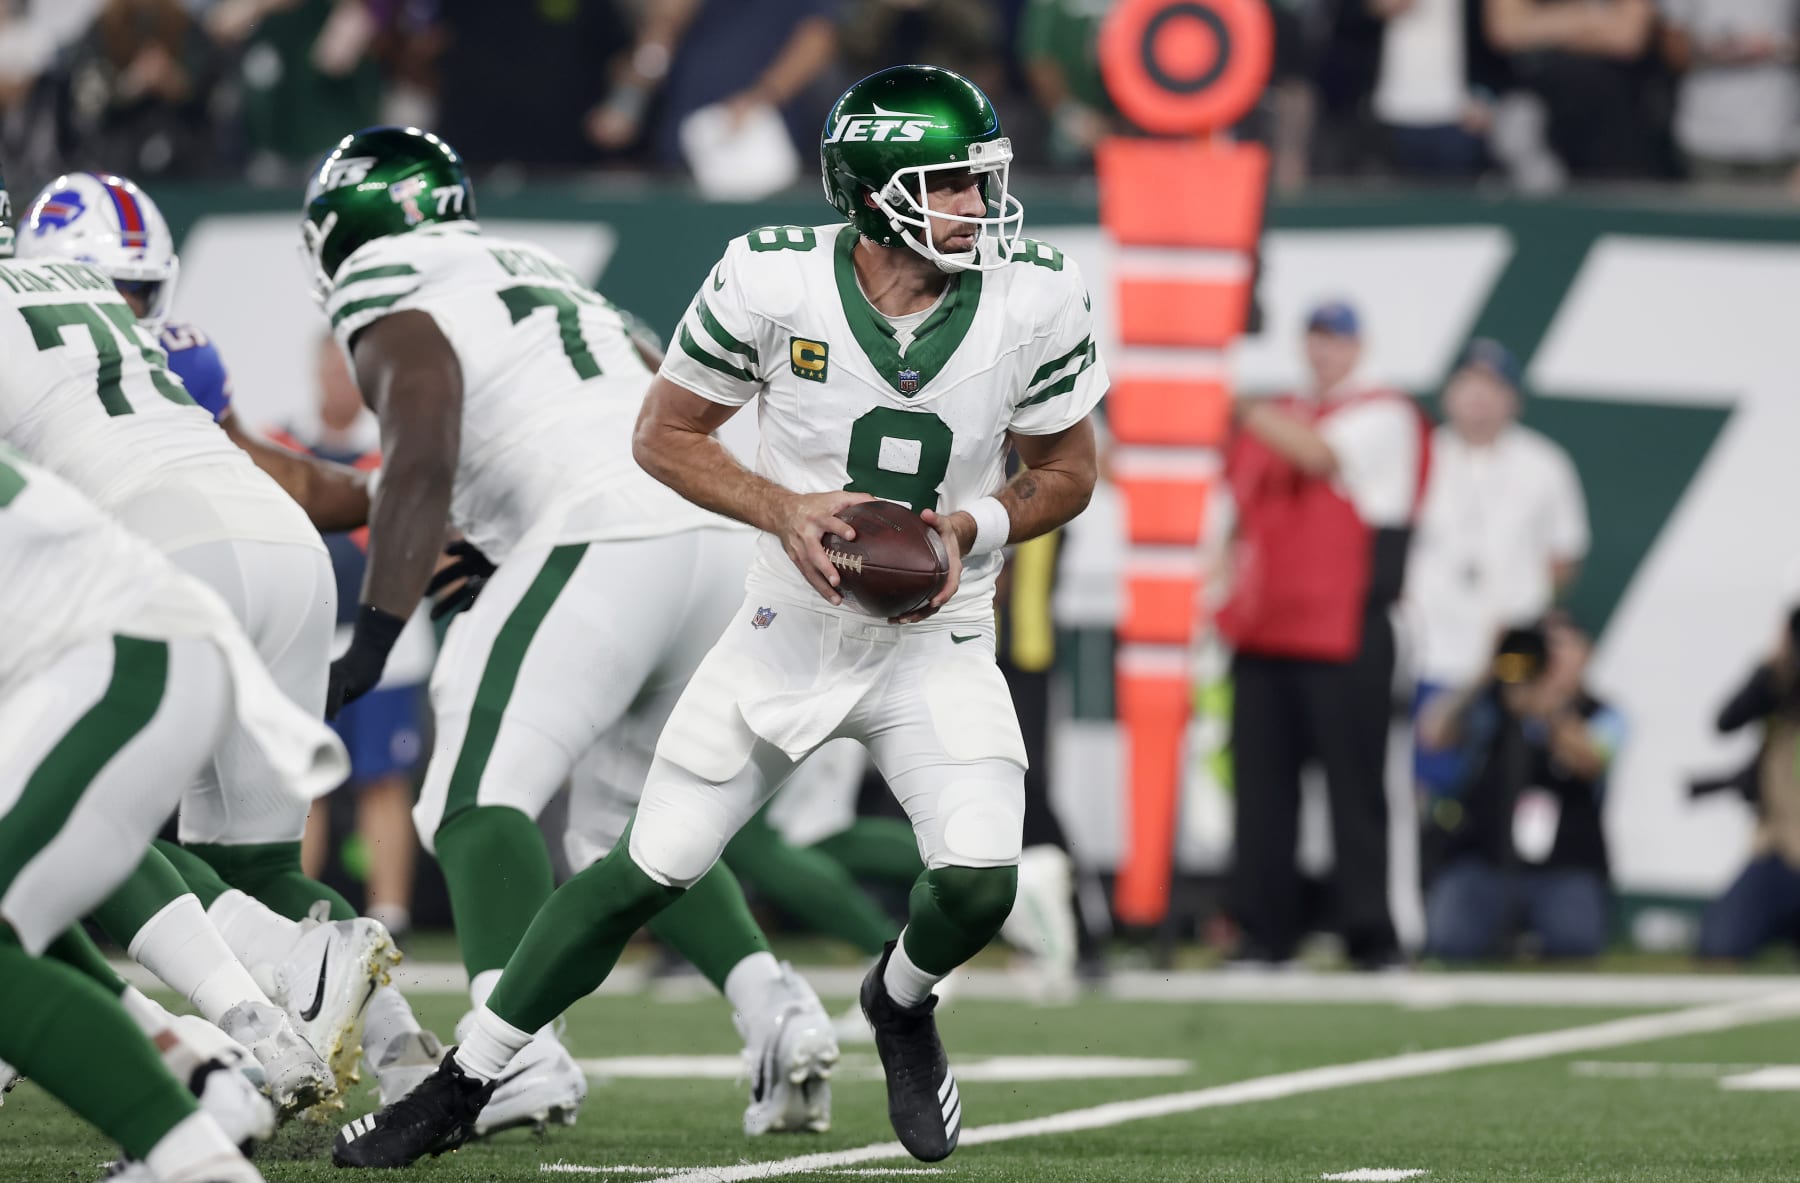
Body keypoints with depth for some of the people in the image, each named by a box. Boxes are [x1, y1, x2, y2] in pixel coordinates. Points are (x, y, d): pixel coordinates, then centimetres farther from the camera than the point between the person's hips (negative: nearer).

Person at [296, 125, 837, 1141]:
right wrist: (504, 555, 31)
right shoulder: (549, 276, 31)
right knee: (646, 829, 21)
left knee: (482, 799, -8)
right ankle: (778, 1012, 1)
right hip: (731, 533, 8)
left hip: (608, 534, -8)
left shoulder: (391, 292, 7)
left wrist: (372, 638, -9)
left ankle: (521, 1049, -28)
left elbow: (421, 466, -8)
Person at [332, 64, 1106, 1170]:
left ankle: (902, 1005, 16)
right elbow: (665, 434, -4)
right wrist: (783, 509, -20)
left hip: (936, 641, 1)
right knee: (648, 873, -1)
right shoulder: (774, 282, -18)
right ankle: (460, 1087, 15)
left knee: (979, 881, -20)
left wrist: (971, 527, -17)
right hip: (792, 625, -1)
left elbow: (1067, 473, 2)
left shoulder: (1034, 300, -13)